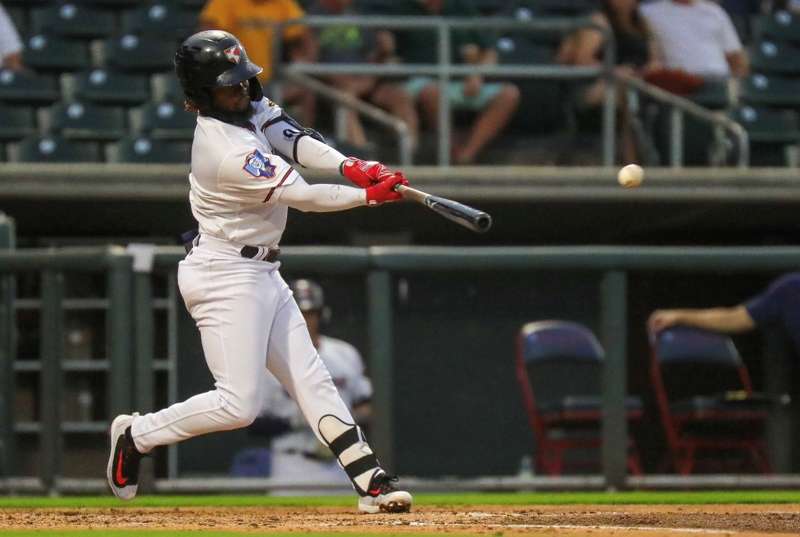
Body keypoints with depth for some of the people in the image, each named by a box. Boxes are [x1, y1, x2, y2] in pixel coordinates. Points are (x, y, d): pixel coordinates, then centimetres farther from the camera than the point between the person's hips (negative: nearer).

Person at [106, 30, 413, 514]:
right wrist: (370, 196, -15)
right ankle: (136, 435, 7)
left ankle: (371, 482, 4)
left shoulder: (252, 108, 2)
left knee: (312, 380, 6)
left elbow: (296, 141, -3)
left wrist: (350, 166, -20)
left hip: (261, 272, 10)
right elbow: (303, 197, -20)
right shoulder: (229, 152, -25)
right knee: (240, 403, -11)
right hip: (226, 277, -10)